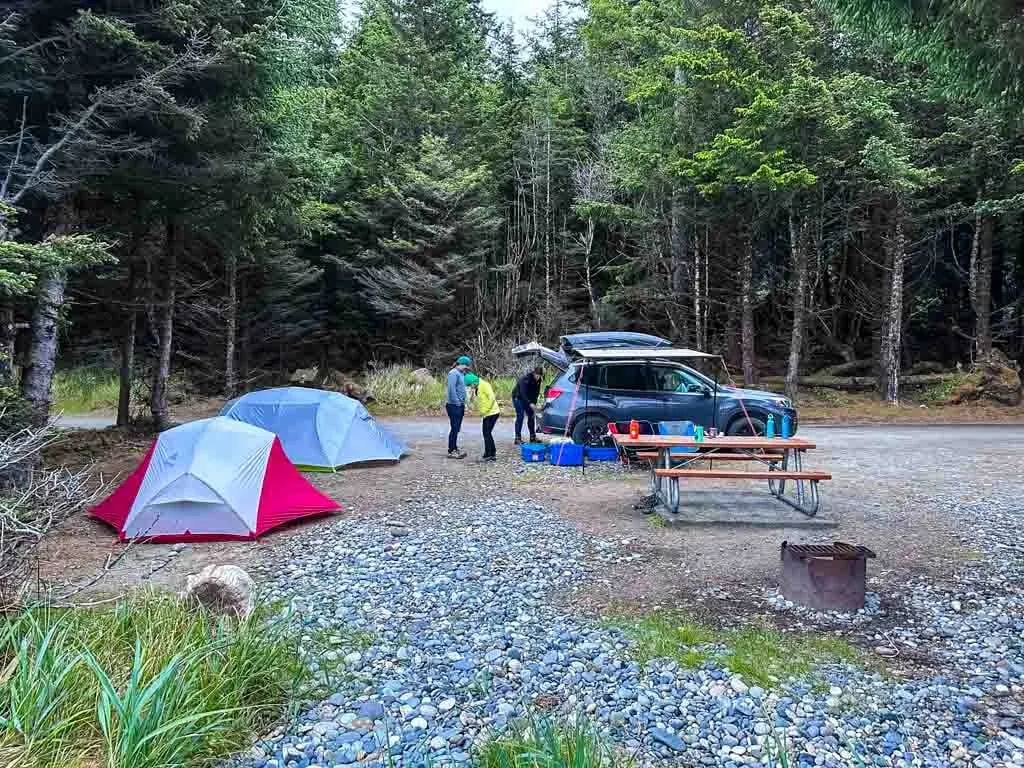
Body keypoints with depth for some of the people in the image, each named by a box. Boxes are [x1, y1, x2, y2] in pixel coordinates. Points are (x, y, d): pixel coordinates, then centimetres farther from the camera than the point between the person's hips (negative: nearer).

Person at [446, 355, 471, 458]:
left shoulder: (461, 374, 15)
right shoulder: (453, 373, -13)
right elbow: (451, 389, -21)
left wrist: (463, 403, 11)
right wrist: (457, 402, -18)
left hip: (460, 406, 9)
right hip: (454, 406, -9)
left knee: (457, 429, 13)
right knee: (454, 428, -5)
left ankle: (455, 449, 21)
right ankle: (451, 451, 1)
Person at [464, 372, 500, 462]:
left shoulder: (484, 385, -16)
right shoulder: (477, 388, 11)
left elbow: (492, 398, -22)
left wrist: (485, 411, -18)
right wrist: (481, 412, 3)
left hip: (492, 413, -10)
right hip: (486, 414, 10)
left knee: (487, 433, -6)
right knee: (487, 434, 15)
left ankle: (488, 455, -1)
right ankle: (492, 454, 23)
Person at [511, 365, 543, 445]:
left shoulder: (538, 380, -9)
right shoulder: (525, 378, -29)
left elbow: (536, 392, 0)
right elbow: (523, 392, -35)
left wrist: (533, 402, -12)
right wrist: (529, 404, -41)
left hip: (527, 398, 7)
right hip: (518, 397, -7)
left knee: (531, 416, 4)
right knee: (520, 416, -13)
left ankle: (533, 437, 12)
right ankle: (518, 438, -12)